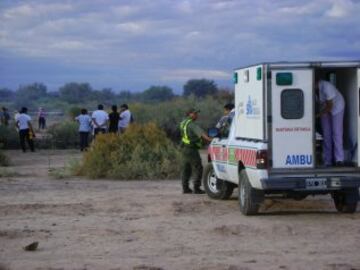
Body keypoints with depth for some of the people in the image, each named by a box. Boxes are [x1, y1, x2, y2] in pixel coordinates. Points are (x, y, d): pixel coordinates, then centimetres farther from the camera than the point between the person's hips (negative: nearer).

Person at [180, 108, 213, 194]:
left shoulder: (184, 122, 13)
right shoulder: (191, 124, -16)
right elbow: (200, 132, -30)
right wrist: (209, 139, -42)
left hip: (184, 148, 10)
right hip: (191, 149, -10)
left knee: (186, 169, 13)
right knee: (198, 168, -5)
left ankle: (185, 188, 16)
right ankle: (196, 188, -7)